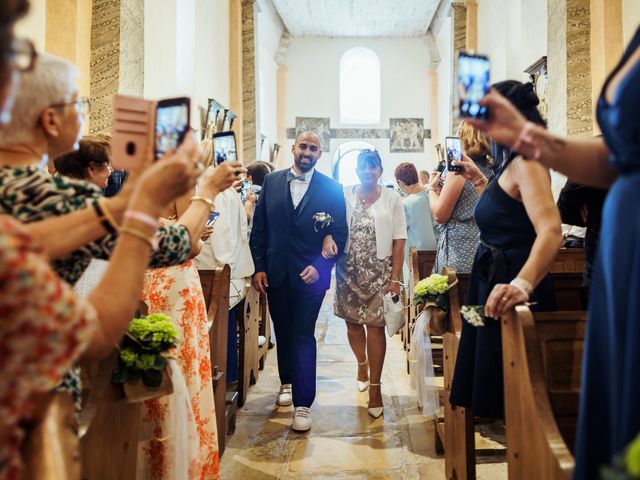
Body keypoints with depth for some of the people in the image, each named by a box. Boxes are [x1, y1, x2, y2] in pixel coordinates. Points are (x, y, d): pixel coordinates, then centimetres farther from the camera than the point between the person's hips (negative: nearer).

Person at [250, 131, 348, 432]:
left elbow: (340, 234, -4)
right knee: (283, 331, 17)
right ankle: (287, 382, 40)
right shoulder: (272, 182, 4)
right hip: (275, 273, 3)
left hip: (310, 274, -3)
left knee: (303, 336, -4)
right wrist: (258, 267, -1)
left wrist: (320, 266, -15)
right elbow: (259, 228, 4)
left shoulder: (331, 189, -2)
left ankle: (303, 403, 5)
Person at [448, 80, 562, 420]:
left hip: (506, 290, -10)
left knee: (506, 396, 4)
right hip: (496, 282, 10)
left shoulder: (527, 162, -19)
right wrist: (478, 179, 19)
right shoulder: (513, 162, 12)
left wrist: (522, 283, -51)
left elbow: (551, 230, -34)